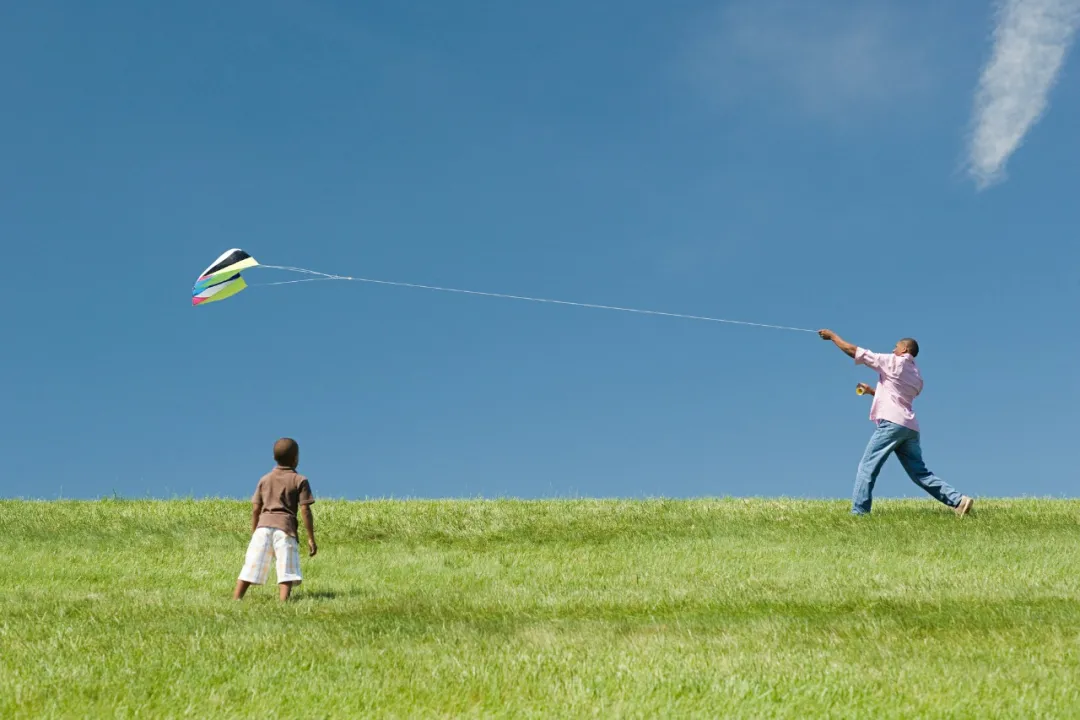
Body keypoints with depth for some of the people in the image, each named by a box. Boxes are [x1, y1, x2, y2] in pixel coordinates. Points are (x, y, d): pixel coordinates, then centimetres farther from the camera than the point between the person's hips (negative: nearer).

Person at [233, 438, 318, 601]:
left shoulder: (265, 479, 16)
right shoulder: (300, 480, 5)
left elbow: (255, 509, 13)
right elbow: (305, 510, -1)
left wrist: (254, 533, 22)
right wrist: (311, 538, 2)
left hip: (263, 526, 3)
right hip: (285, 527, -3)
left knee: (250, 568, 5)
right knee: (286, 571, -7)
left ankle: (235, 600, -1)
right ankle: (283, 604, -22)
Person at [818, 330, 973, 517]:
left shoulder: (893, 362, 2)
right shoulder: (917, 376, 24)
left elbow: (854, 351, 3)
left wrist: (832, 335, 14)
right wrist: (872, 391, 32)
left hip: (892, 423, -8)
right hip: (910, 427, 8)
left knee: (867, 468, -6)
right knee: (919, 473, 9)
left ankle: (858, 512, -12)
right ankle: (958, 500, -2)